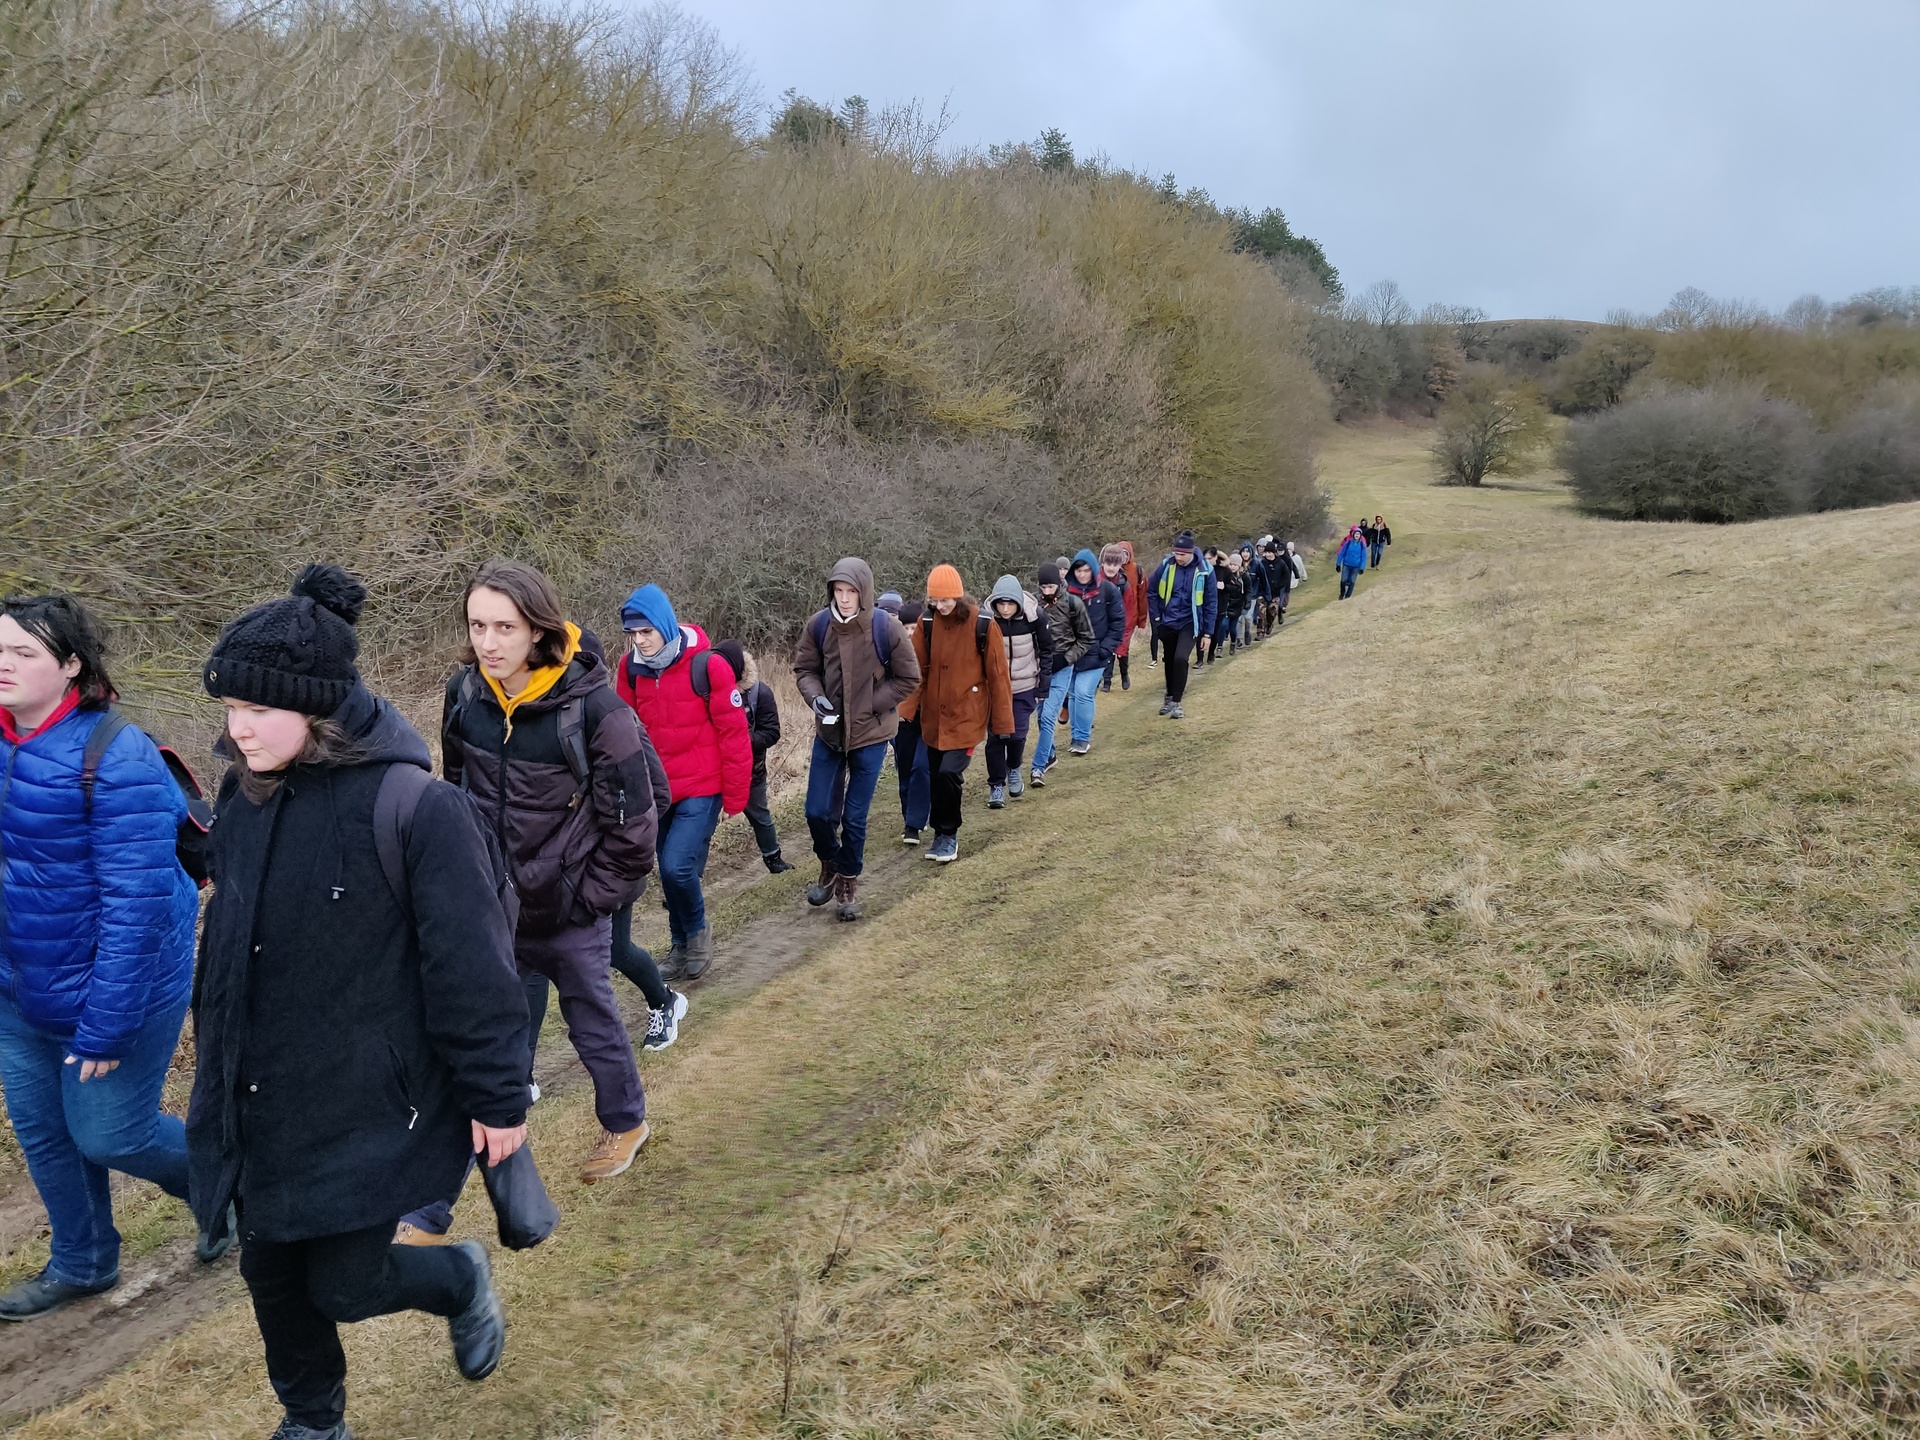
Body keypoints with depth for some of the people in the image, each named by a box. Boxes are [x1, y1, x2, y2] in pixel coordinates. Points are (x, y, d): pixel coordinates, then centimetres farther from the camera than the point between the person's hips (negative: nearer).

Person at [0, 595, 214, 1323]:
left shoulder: (116, 757, -24)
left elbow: (136, 903, -24)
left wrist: (106, 1023, -21)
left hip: (106, 987, -7)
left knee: (108, 1133, 6)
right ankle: (80, 1263, 40)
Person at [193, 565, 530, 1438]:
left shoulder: (414, 807, -22)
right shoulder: (247, 797, 0)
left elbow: (472, 967, -17)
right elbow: (226, 943, 13)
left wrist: (498, 1096, -12)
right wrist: (217, 1061, 21)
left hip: (370, 1106, -6)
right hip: (260, 1104, 6)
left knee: (343, 1285, 2)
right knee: (271, 1272, 17)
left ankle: (461, 1279, 34)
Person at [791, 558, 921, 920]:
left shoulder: (887, 628, -15)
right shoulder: (818, 626, -8)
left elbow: (908, 678, -5)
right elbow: (804, 669, 5)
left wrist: (871, 705, -12)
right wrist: (815, 697, -15)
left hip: (870, 734, -2)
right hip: (829, 732, 2)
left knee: (854, 818, 5)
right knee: (817, 812, 4)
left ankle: (848, 882, 26)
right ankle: (830, 865, 34)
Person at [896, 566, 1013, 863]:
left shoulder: (982, 624, -10)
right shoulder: (926, 622, -1)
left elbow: (997, 674, -6)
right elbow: (916, 669, 0)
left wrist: (1003, 721, -3)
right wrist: (906, 710, -10)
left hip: (967, 716, -4)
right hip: (933, 717, 4)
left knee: (948, 774, -15)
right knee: (937, 777, 10)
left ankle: (947, 834, 6)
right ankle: (943, 834, 30)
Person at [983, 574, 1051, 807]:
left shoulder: (1033, 616, -15)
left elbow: (1046, 649, -1)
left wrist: (1044, 683, -1)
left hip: (1024, 687, 0)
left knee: (1017, 734, -2)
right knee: (996, 735, -1)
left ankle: (1013, 769, 30)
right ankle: (996, 785, 13)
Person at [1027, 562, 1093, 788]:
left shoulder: (1073, 604, -9)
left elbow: (1086, 639, 0)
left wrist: (1066, 658, -9)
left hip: (1061, 668, -3)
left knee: (1048, 716, -12)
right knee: (1042, 716, 14)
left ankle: (1038, 767, -6)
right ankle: (1049, 755, 35)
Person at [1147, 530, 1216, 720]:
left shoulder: (1204, 570, -14)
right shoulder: (1166, 565, -9)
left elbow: (1211, 603, -7)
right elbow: (1151, 591, 6)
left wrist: (1207, 633, -5)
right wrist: (1156, 616, 2)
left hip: (1190, 624, -3)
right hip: (1167, 623, 3)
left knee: (1180, 659, -20)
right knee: (1169, 661, 15)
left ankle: (1176, 702, -7)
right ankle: (1170, 696, 36)